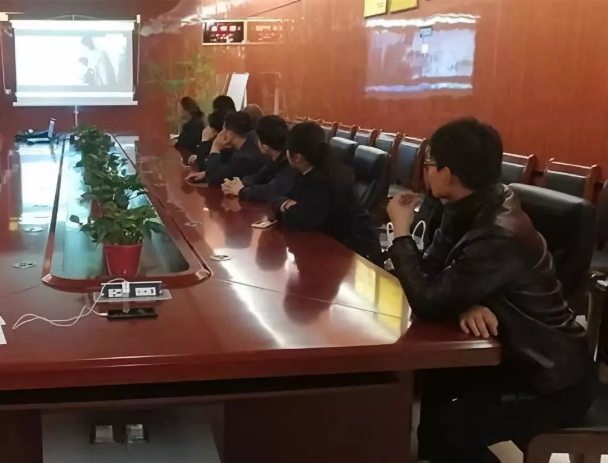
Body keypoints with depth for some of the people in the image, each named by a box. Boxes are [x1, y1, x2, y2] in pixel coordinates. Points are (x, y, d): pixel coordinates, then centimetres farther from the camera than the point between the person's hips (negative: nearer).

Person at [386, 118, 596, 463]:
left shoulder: (499, 237, -32)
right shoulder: (473, 207, -3)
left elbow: (428, 304, -29)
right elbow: (434, 272, -2)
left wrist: (402, 232, -18)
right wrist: (467, 304, -24)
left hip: (555, 380, -8)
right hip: (518, 353, 8)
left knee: (442, 428, -16)